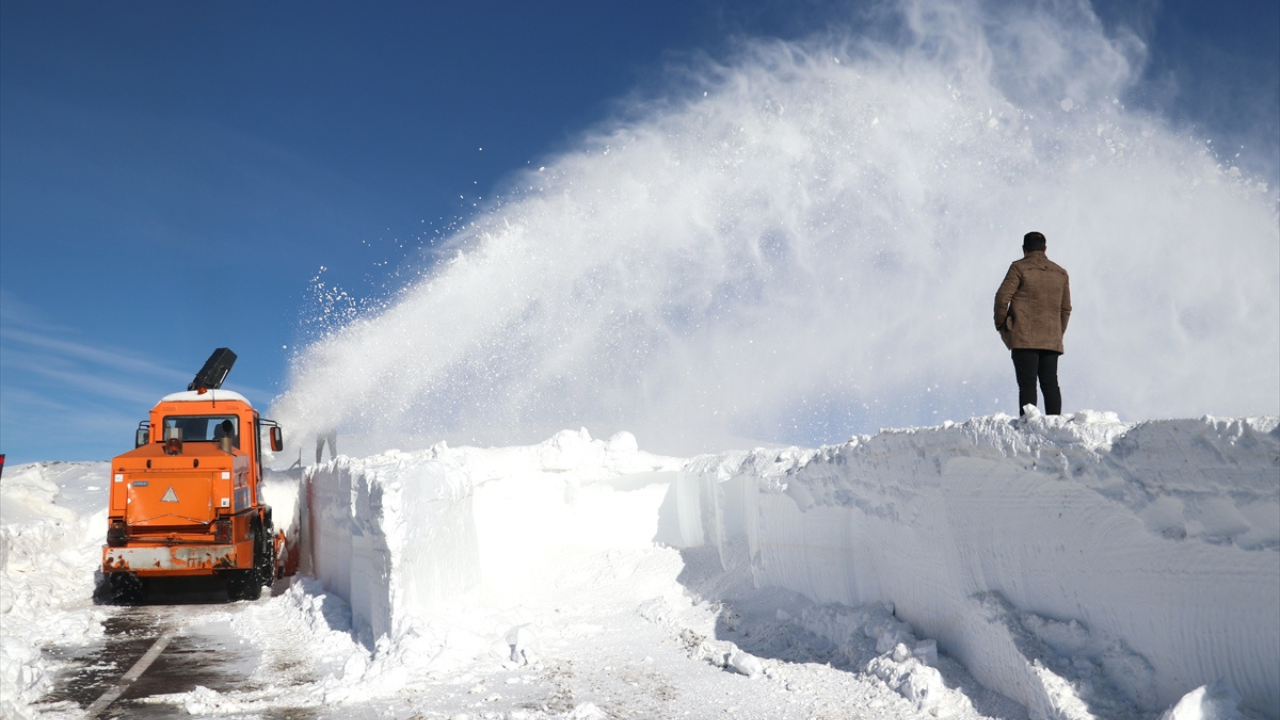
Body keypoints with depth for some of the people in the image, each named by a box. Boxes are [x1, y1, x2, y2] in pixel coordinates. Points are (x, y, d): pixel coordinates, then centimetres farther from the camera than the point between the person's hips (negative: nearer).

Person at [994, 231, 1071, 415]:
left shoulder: (1020, 268, -1)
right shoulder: (1061, 273, 16)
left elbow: (1002, 297, -7)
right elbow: (1066, 308, 19)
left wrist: (1001, 324, 5)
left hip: (1024, 338, -5)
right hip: (1051, 340, 5)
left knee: (1027, 384, -7)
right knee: (1050, 384, 7)